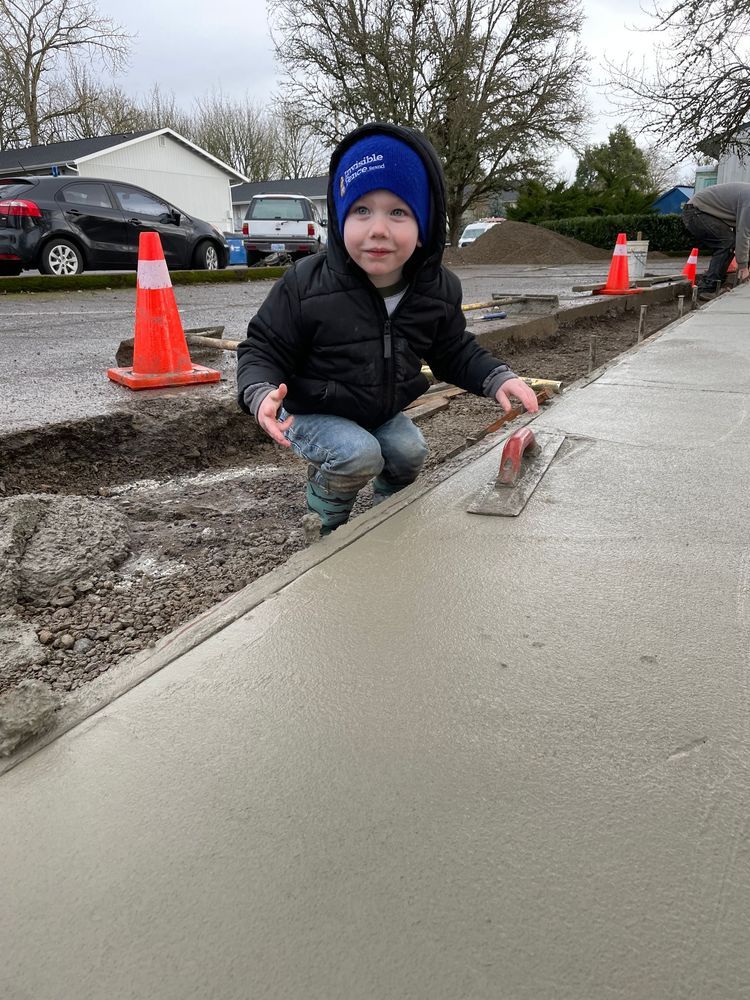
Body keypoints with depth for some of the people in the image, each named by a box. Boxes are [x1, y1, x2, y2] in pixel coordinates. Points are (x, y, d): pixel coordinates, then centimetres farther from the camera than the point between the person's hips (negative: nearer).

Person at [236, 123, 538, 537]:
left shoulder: (439, 291, -12)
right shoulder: (306, 285, -26)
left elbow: (454, 352, 2)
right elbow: (262, 350, -18)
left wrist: (498, 378, -14)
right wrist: (262, 394, -39)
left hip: (382, 413, 5)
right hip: (312, 413, -4)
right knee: (358, 455, -26)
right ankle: (329, 516, 6)